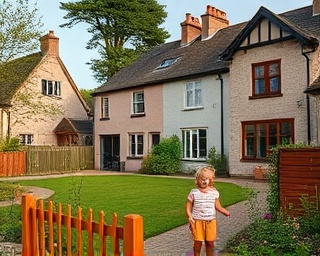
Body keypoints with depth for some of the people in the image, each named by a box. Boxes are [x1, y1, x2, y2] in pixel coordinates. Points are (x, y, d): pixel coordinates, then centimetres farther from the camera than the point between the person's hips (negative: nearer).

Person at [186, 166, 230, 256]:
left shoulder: (214, 192, -1)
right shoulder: (194, 192, -7)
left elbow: (217, 206, 7)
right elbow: (188, 206, -2)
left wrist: (225, 212, -9)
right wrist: (190, 217, -16)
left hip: (211, 221, 2)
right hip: (198, 221, -2)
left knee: (210, 242, 11)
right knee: (198, 242, 7)